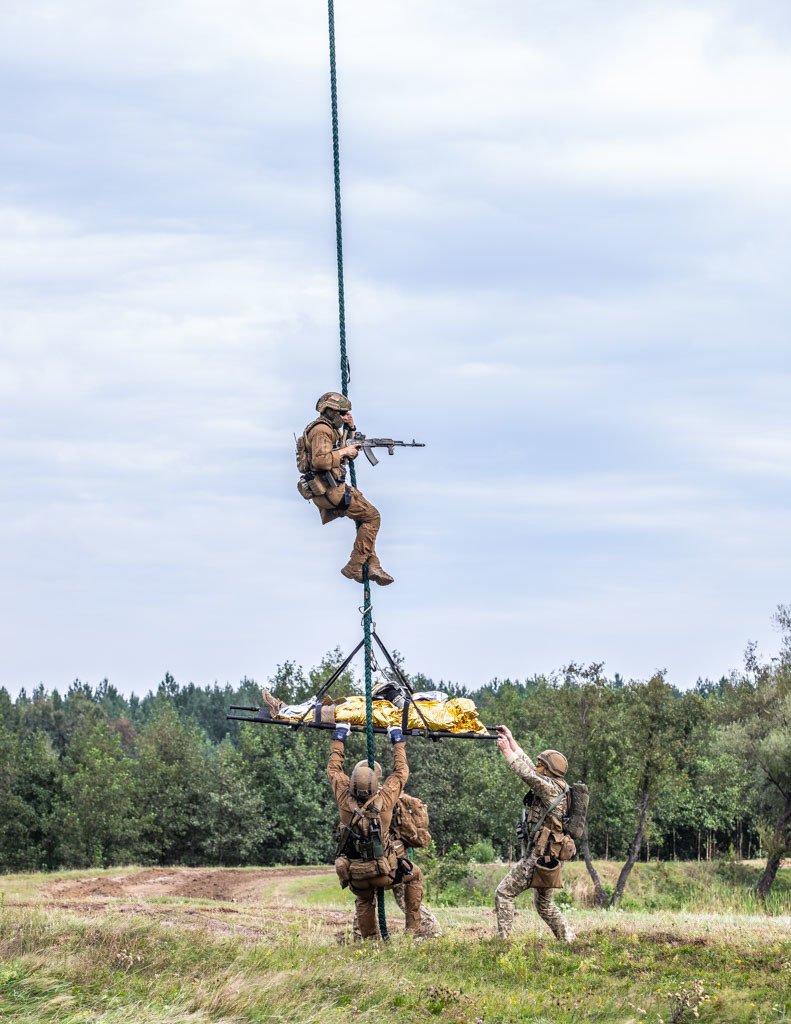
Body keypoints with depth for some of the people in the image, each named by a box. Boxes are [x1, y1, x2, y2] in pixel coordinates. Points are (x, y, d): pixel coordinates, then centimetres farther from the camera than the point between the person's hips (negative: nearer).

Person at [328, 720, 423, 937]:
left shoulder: (345, 799, -12)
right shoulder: (385, 798, -16)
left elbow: (333, 768, 6)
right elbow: (401, 771, 1)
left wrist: (339, 736, 14)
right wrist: (397, 739, 13)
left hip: (356, 875, 2)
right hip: (385, 872, -2)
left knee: (364, 901, 28)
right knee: (415, 876, 23)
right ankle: (413, 927, 18)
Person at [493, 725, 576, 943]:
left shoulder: (552, 788, -12)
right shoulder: (553, 787, 14)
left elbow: (525, 772, -20)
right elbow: (528, 766, 21)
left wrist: (507, 750, -9)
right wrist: (511, 740, 22)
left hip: (539, 856, -10)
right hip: (547, 857, 10)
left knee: (504, 893, -7)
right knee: (544, 904, 19)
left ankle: (502, 939, -11)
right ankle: (568, 940, 17)